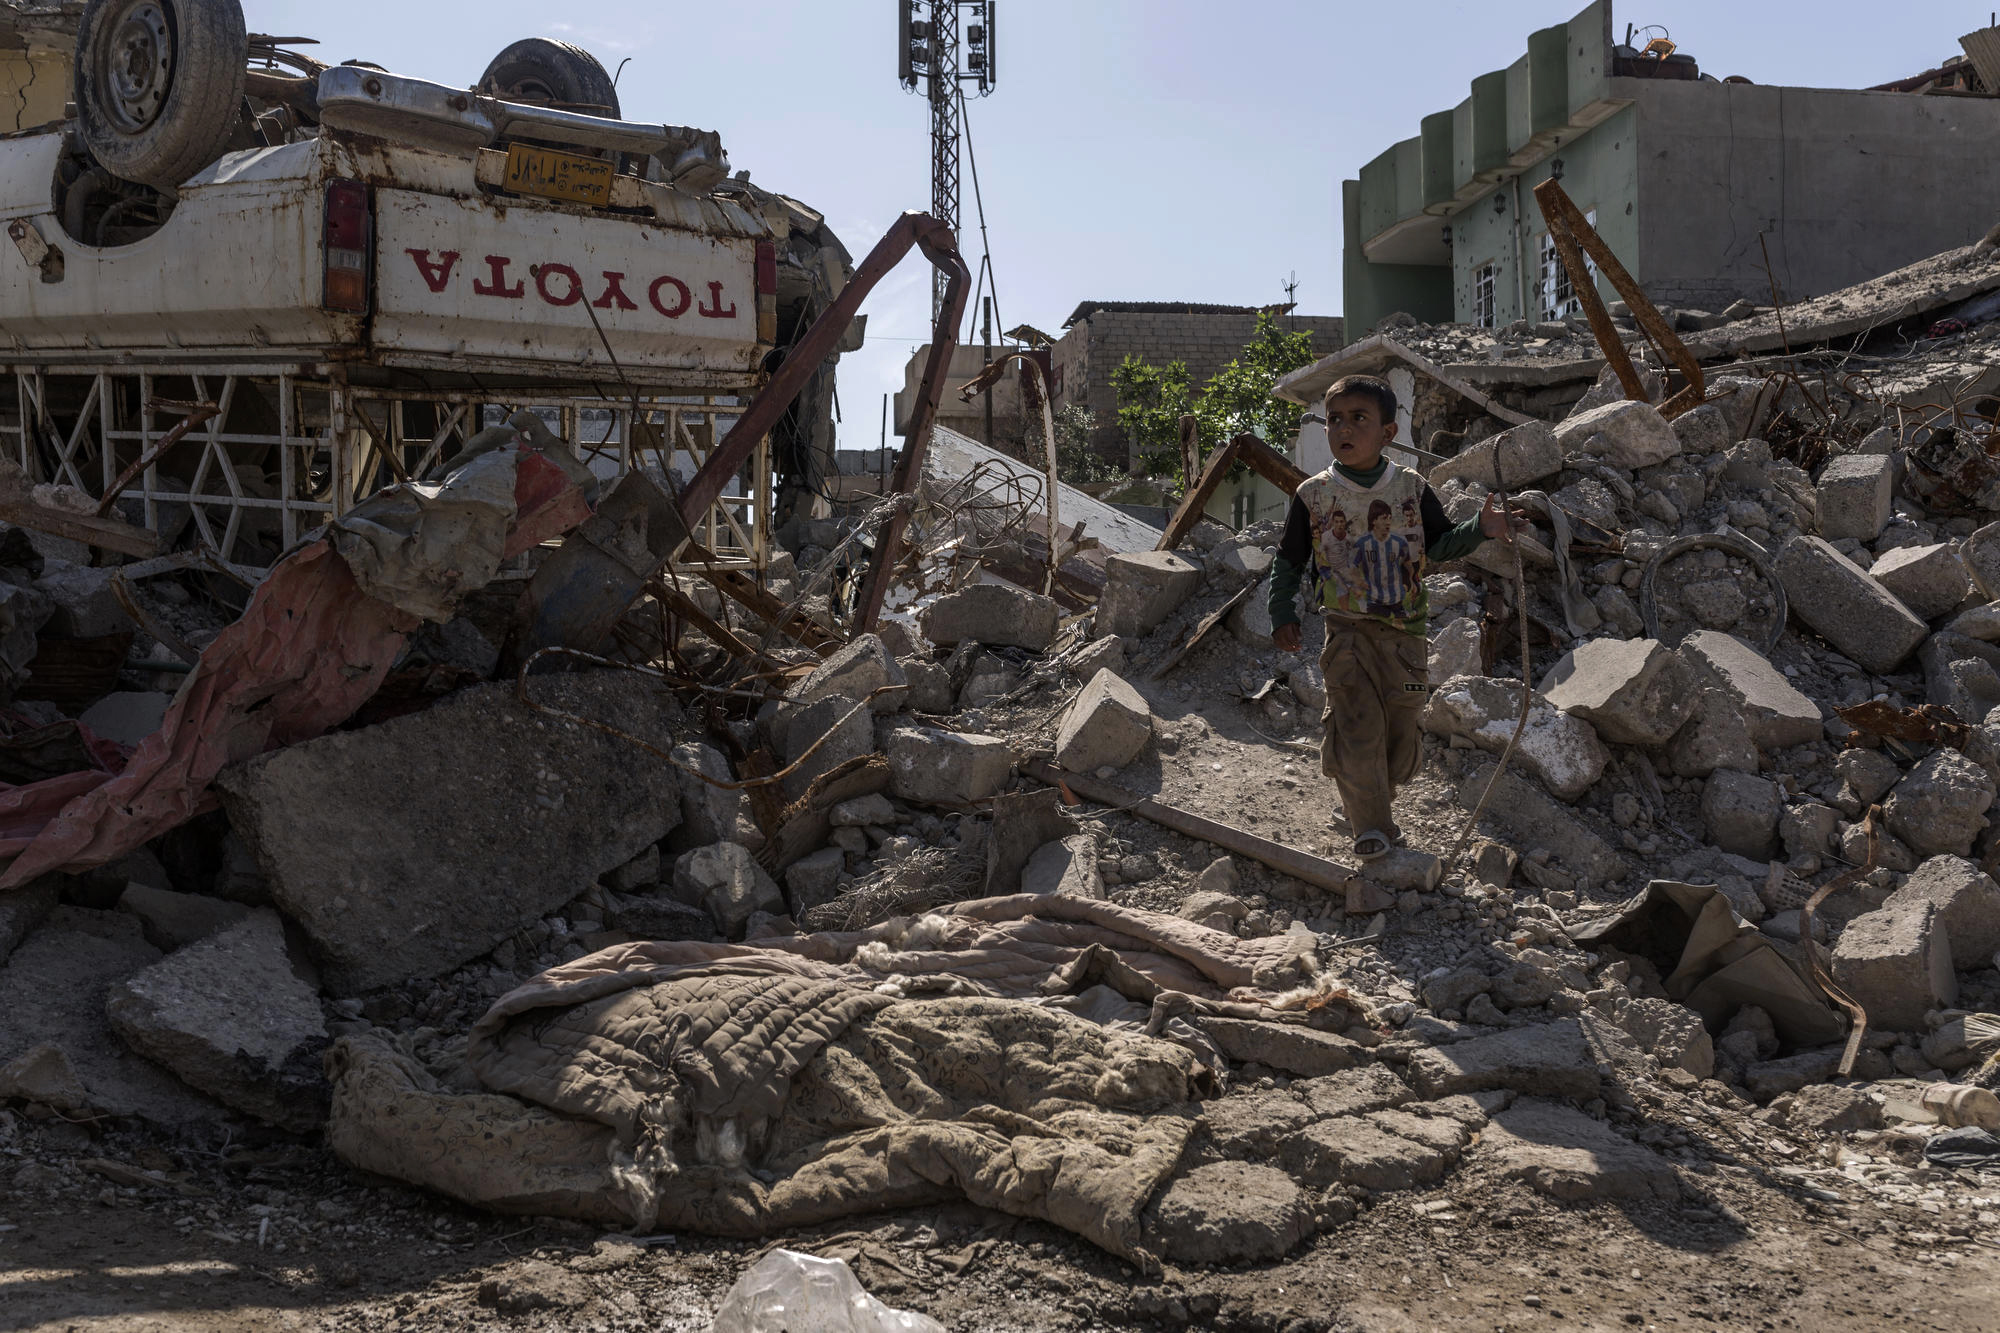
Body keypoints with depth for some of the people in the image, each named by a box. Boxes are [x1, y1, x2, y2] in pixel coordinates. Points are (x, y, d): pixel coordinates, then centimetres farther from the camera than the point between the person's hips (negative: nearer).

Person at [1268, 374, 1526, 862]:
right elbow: (1289, 562, 6)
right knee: (1358, 729, -12)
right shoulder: (1313, 495, -2)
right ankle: (1372, 826, 0)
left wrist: (1480, 528, -8)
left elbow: (1440, 543, 9)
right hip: (1348, 631, -2)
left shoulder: (1411, 488, 1)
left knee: (1401, 731, 8)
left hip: (1406, 632, 2)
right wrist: (1282, 616, -3)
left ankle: (1367, 800, 33)